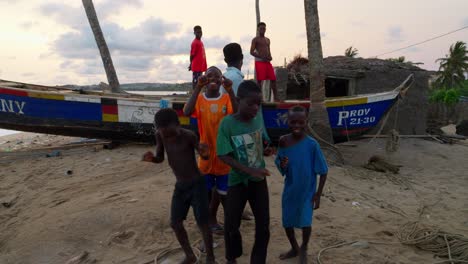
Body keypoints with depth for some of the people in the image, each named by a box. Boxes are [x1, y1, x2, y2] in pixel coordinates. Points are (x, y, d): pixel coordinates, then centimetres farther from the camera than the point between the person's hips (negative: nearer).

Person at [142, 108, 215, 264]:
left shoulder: (189, 136, -21)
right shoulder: (159, 135, -10)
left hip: (197, 184, -5)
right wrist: (151, 158, -20)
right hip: (179, 186, 5)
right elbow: (160, 158, 3)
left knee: (202, 224, 0)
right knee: (175, 224, 9)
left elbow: (204, 156, -7)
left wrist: (205, 153, -31)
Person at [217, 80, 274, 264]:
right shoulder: (227, 124, -18)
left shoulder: (258, 119, -3)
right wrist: (250, 170, -26)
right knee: (231, 226, 8)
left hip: (259, 180, 4)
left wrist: (265, 151, -10)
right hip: (237, 181, -3)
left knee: (263, 226, 7)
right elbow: (224, 156, -18)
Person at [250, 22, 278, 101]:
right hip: (259, 62, -6)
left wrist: (270, 57, 1)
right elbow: (251, 52, -6)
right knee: (259, 80, -7)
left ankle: (276, 97, 4)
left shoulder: (267, 40, 20)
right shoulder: (255, 39, 1)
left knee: (273, 79, 0)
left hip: (267, 62, 6)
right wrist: (262, 57, -16)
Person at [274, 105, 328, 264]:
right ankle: (294, 248, 41)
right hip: (289, 190, 3)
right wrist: (282, 165, -23)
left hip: (307, 192, -3)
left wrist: (318, 194, -10)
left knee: (305, 222, 1)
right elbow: (281, 169, 0)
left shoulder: (312, 144, -19)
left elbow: (323, 171, -11)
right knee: (287, 222, 13)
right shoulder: (284, 141, -10)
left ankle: (304, 250, 33)